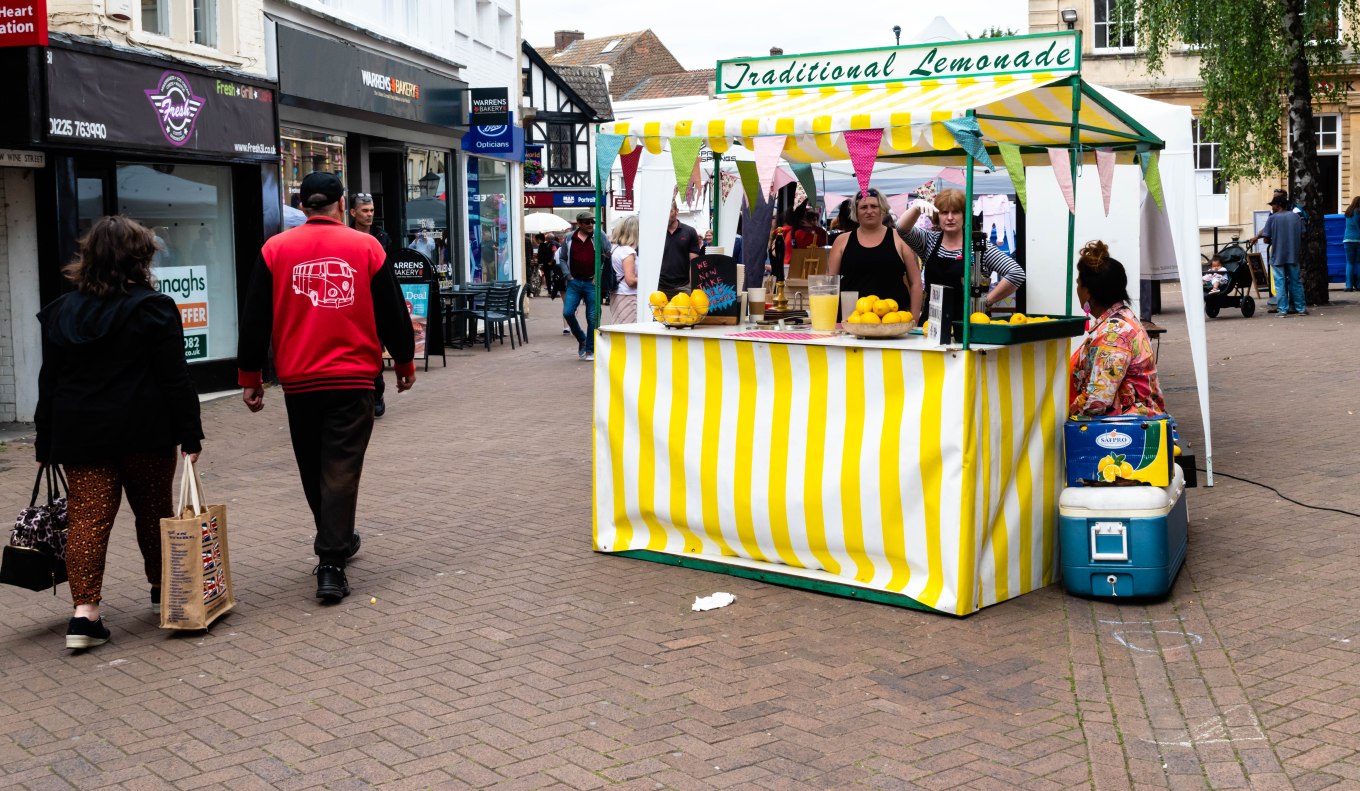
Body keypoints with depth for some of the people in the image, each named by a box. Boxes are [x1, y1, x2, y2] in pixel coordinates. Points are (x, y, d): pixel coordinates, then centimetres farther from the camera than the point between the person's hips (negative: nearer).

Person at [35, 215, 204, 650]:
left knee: (87, 517, 0)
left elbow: (49, 383, 9)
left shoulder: (60, 312, 7)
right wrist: (190, 435, -5)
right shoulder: (153, 308, -7)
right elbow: (175, 379, -9)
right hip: (144, 434, -3)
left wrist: (45, 443, 14)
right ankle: (163, 589, 31)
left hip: (79, 435, 3)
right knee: (153, 511, 14)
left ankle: (84, 610, -11)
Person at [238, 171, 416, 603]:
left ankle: (336, 542, 34)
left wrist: (250, 376, 11)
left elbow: (255, 319, 3)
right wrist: (405, 362, 18)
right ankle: (331, 565, -8)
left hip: (298, 381, 2)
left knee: (312, 470, 18)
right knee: (341, 470, -2)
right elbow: (391, 312, 5)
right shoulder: (366, 247, -1)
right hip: (354, 379, -2)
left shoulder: (275, 250, 2)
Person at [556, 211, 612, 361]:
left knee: (592, 317, 0)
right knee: (567, 312, -6)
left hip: (592, 283, -2)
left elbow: (610, 255, -1)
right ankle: (581, 339, 18)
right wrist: (568, 276, 2)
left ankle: (590, 350, 11)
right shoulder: (569, 239, 5)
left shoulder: (599, 236, -1)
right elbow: (562, 258, 14)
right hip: (574, 282, 2)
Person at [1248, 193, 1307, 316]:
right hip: (1293, 255, 3)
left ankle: (1283, 310, -1)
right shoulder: (1295, 216, 4)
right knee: (1295, 282, 11)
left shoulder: (1272, 218, -8)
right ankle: (1301, 308, 13)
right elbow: (1302, 235, 6)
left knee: (1280, 283, 1)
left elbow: (1266, 238, -9)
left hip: (1277, 256, -3)